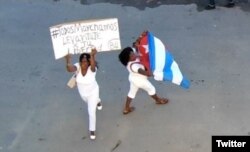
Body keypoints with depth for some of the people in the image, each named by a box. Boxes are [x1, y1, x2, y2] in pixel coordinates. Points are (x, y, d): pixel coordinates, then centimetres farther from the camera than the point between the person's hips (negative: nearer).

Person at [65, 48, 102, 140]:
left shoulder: (92, 68, -36)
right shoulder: (77, 66, -30)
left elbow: (93, 65, -64)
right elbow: (69, 69, -54)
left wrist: (92, 56, -84)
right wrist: (68, 60, -75)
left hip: (93, 92, -4)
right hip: (82, 92, 4)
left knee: (91, 112, 1)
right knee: (90, 103, 35)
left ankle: (92, 130, 27)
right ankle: (98, 101, 73)